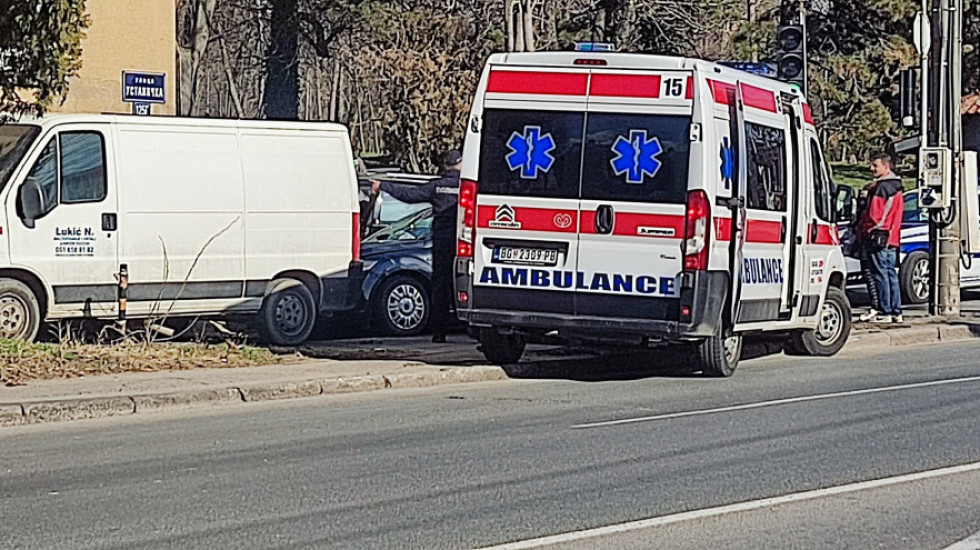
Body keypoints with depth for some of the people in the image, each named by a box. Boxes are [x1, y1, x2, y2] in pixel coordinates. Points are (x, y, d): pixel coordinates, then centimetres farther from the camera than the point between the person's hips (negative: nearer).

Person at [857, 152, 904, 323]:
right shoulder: (896, 187, 17)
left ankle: (884, 311, -8)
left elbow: (873, 215, -15)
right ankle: (896, 312, 11)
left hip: (878, 236, -10)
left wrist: (862, 231, -3)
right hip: (892, 237, 10)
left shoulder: (881, 187, -14)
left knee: (880, 275, -7)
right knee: (891, 274, 10)